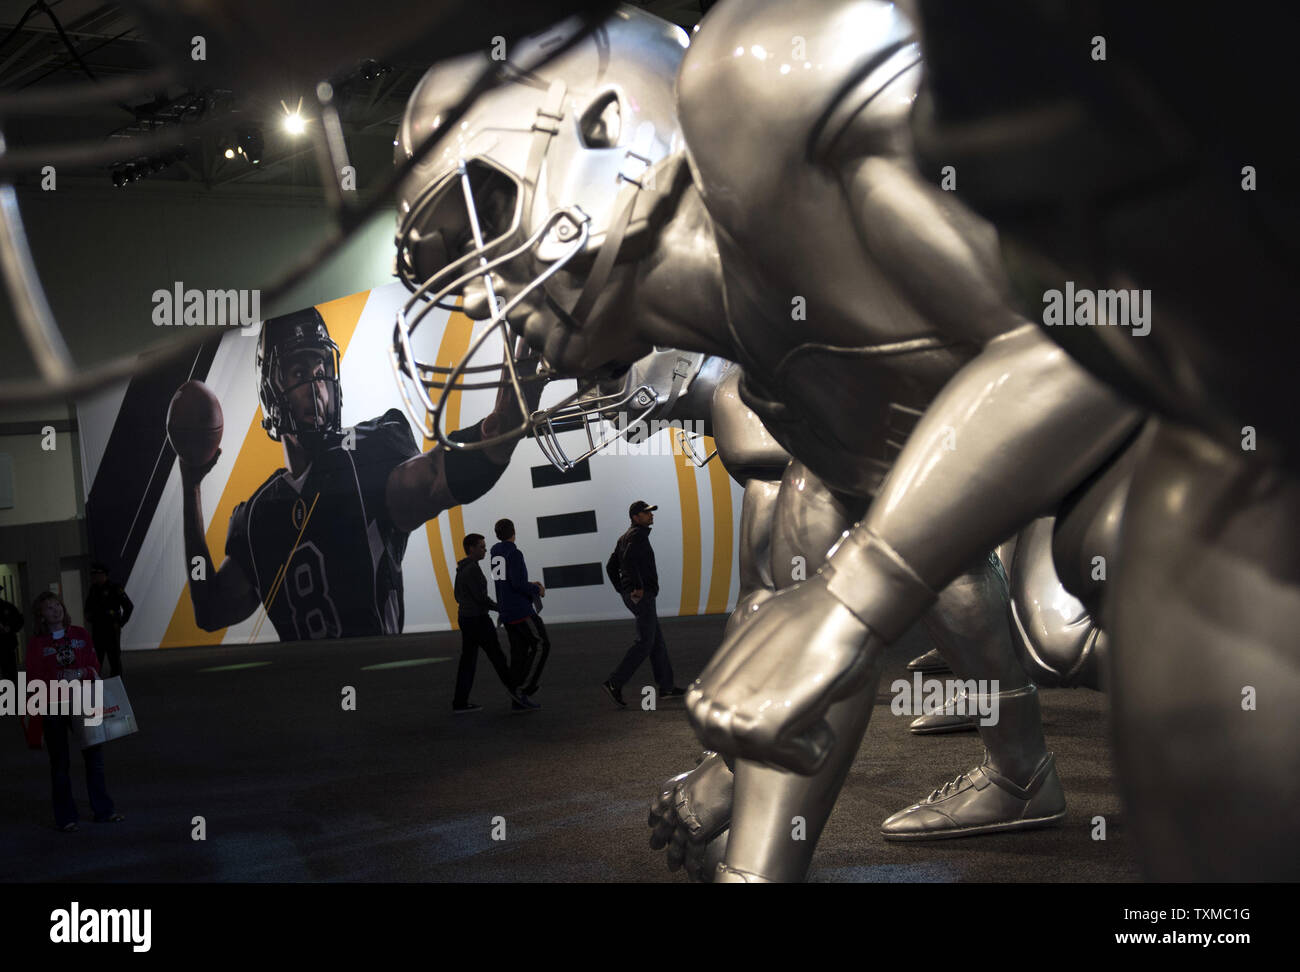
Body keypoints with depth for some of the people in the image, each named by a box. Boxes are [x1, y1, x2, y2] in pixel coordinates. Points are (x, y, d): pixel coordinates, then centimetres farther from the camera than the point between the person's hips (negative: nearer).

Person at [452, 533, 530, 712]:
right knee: (497, 657, -4)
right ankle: (517, 694, 1)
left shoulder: (462, 569, 13)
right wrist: (500, 608, -9)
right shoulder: (472, 569, -18)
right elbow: (480, 596, -21)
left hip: (466, 619, 9)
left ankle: (460, 703, 6)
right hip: (478, 620, -9)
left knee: (468, 660, 8)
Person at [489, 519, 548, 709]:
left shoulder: (494, 553, 13)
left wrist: (529, 585, 21)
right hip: (521, 609, -8)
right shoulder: (515, 554, -13)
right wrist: (537, 590, -4)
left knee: (519, 650, 8)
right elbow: (518, 584, -21)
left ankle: (518, 699, 4)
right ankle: (524, 689, -12)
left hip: (506, 611, 8)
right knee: (541, 645, -4)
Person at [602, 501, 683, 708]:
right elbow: (629, 559, -28)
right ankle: (615, 684, -16)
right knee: (644, 643, -10)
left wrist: (623, 590, 18)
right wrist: (638, 587, -24)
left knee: (657, 640, 13)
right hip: (642, 596, -10)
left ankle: (666, 687, 16)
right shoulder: (638, 534, -12)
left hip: (632, 596, 10)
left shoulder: (625, 537, 19)